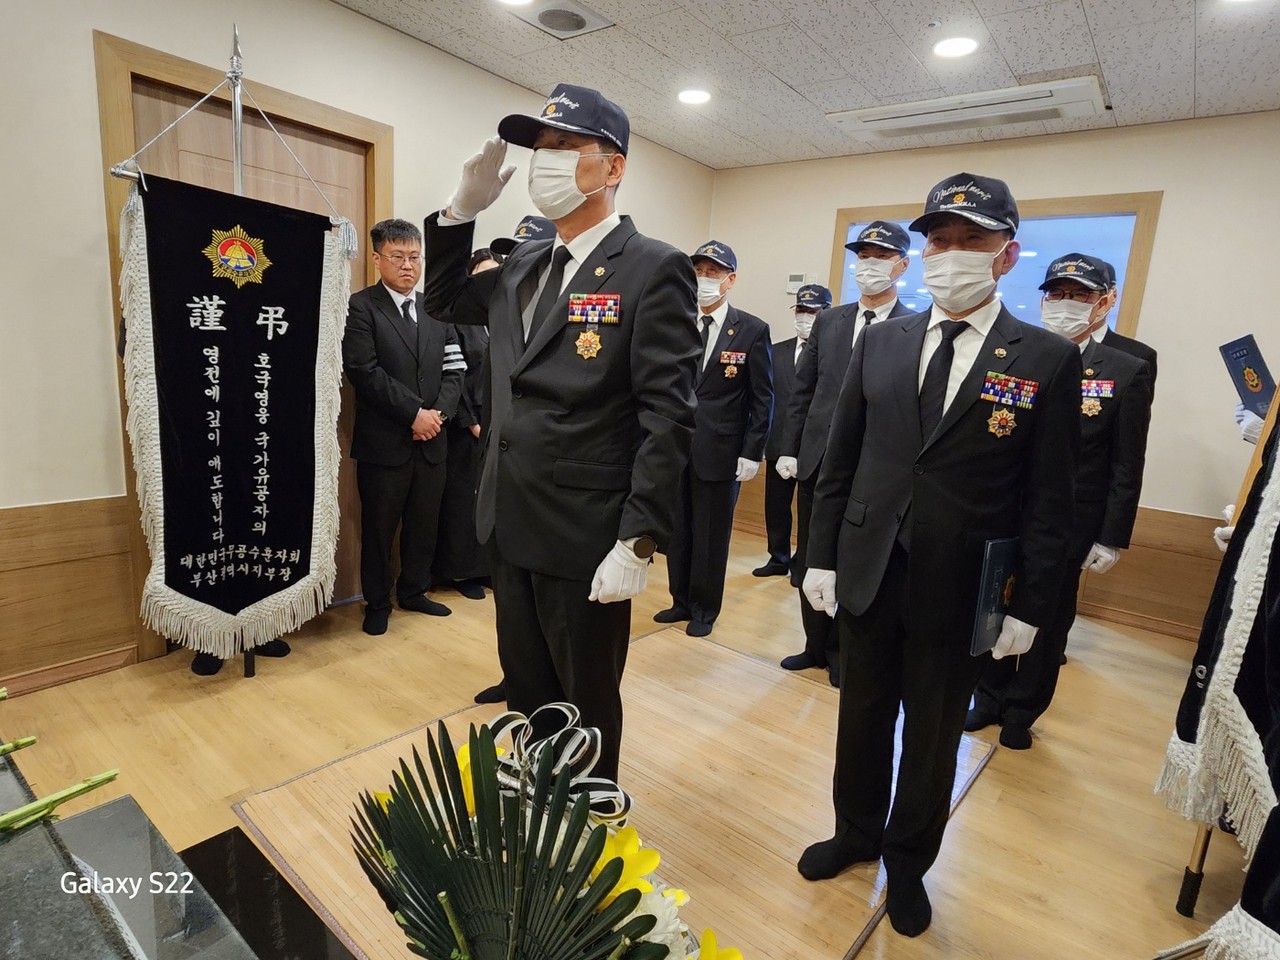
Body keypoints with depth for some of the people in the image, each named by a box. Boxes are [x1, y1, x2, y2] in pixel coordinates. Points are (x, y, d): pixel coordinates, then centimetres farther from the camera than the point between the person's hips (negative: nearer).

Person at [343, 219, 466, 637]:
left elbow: (454, 370, 8)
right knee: (379, 526, 7)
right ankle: (377, 602, 24)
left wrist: (438, 412, -8)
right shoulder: (361, 306, -3)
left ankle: (414, 591, 32)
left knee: (425, 524, 13)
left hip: (431, 439, 5)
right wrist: (414, 413, -16)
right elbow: (364, 371, -13)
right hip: (383, 441, -5)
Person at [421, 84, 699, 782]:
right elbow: (443, 300, 25)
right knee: (526, 694, 23)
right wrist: (462, 208, 9)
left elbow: (667, 416, -16)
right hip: (511, 529, 7)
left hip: (586, 540, -7)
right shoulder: (524, 265, 10)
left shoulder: (653, 268, -11)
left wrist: (638, 544, -20)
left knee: (587, 705, 14)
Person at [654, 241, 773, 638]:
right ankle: (681, 601, 30)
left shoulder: (752, 330, -3)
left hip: (720, 451, -3)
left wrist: (752, 453, -7)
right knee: (677, 531, 12)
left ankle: (704, 610, 25)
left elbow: (762, 398, -3)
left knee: (711, 535, 8)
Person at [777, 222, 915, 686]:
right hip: (817, 461, 5)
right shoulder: (828, 321, 9)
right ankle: (817, 644, 32)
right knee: (809, 561, 13)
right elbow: (802, 391, 9)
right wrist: (789, 449, 4)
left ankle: (844, 651, 28)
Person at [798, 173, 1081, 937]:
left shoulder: (1048, 359, -5)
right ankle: (857, 834, 45)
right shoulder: (880, 342, 2)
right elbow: (840, 460, 3)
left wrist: (1031, 607, -6)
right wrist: (822, 555, 1)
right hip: (868, 576, 3)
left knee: (934, 738, 17)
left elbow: (1049, 499, -5)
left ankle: (908, 861, 41)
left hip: (959, 592, -2)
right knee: (863, 719, 19)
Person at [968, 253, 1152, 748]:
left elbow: (1126, 468, -3)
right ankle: (991, 700, 33)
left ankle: (1021, 713, 32)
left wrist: (1111, 539, -6)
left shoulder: (1127, 372, -2)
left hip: (1065, 530, -1)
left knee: (1047, 626, 12)